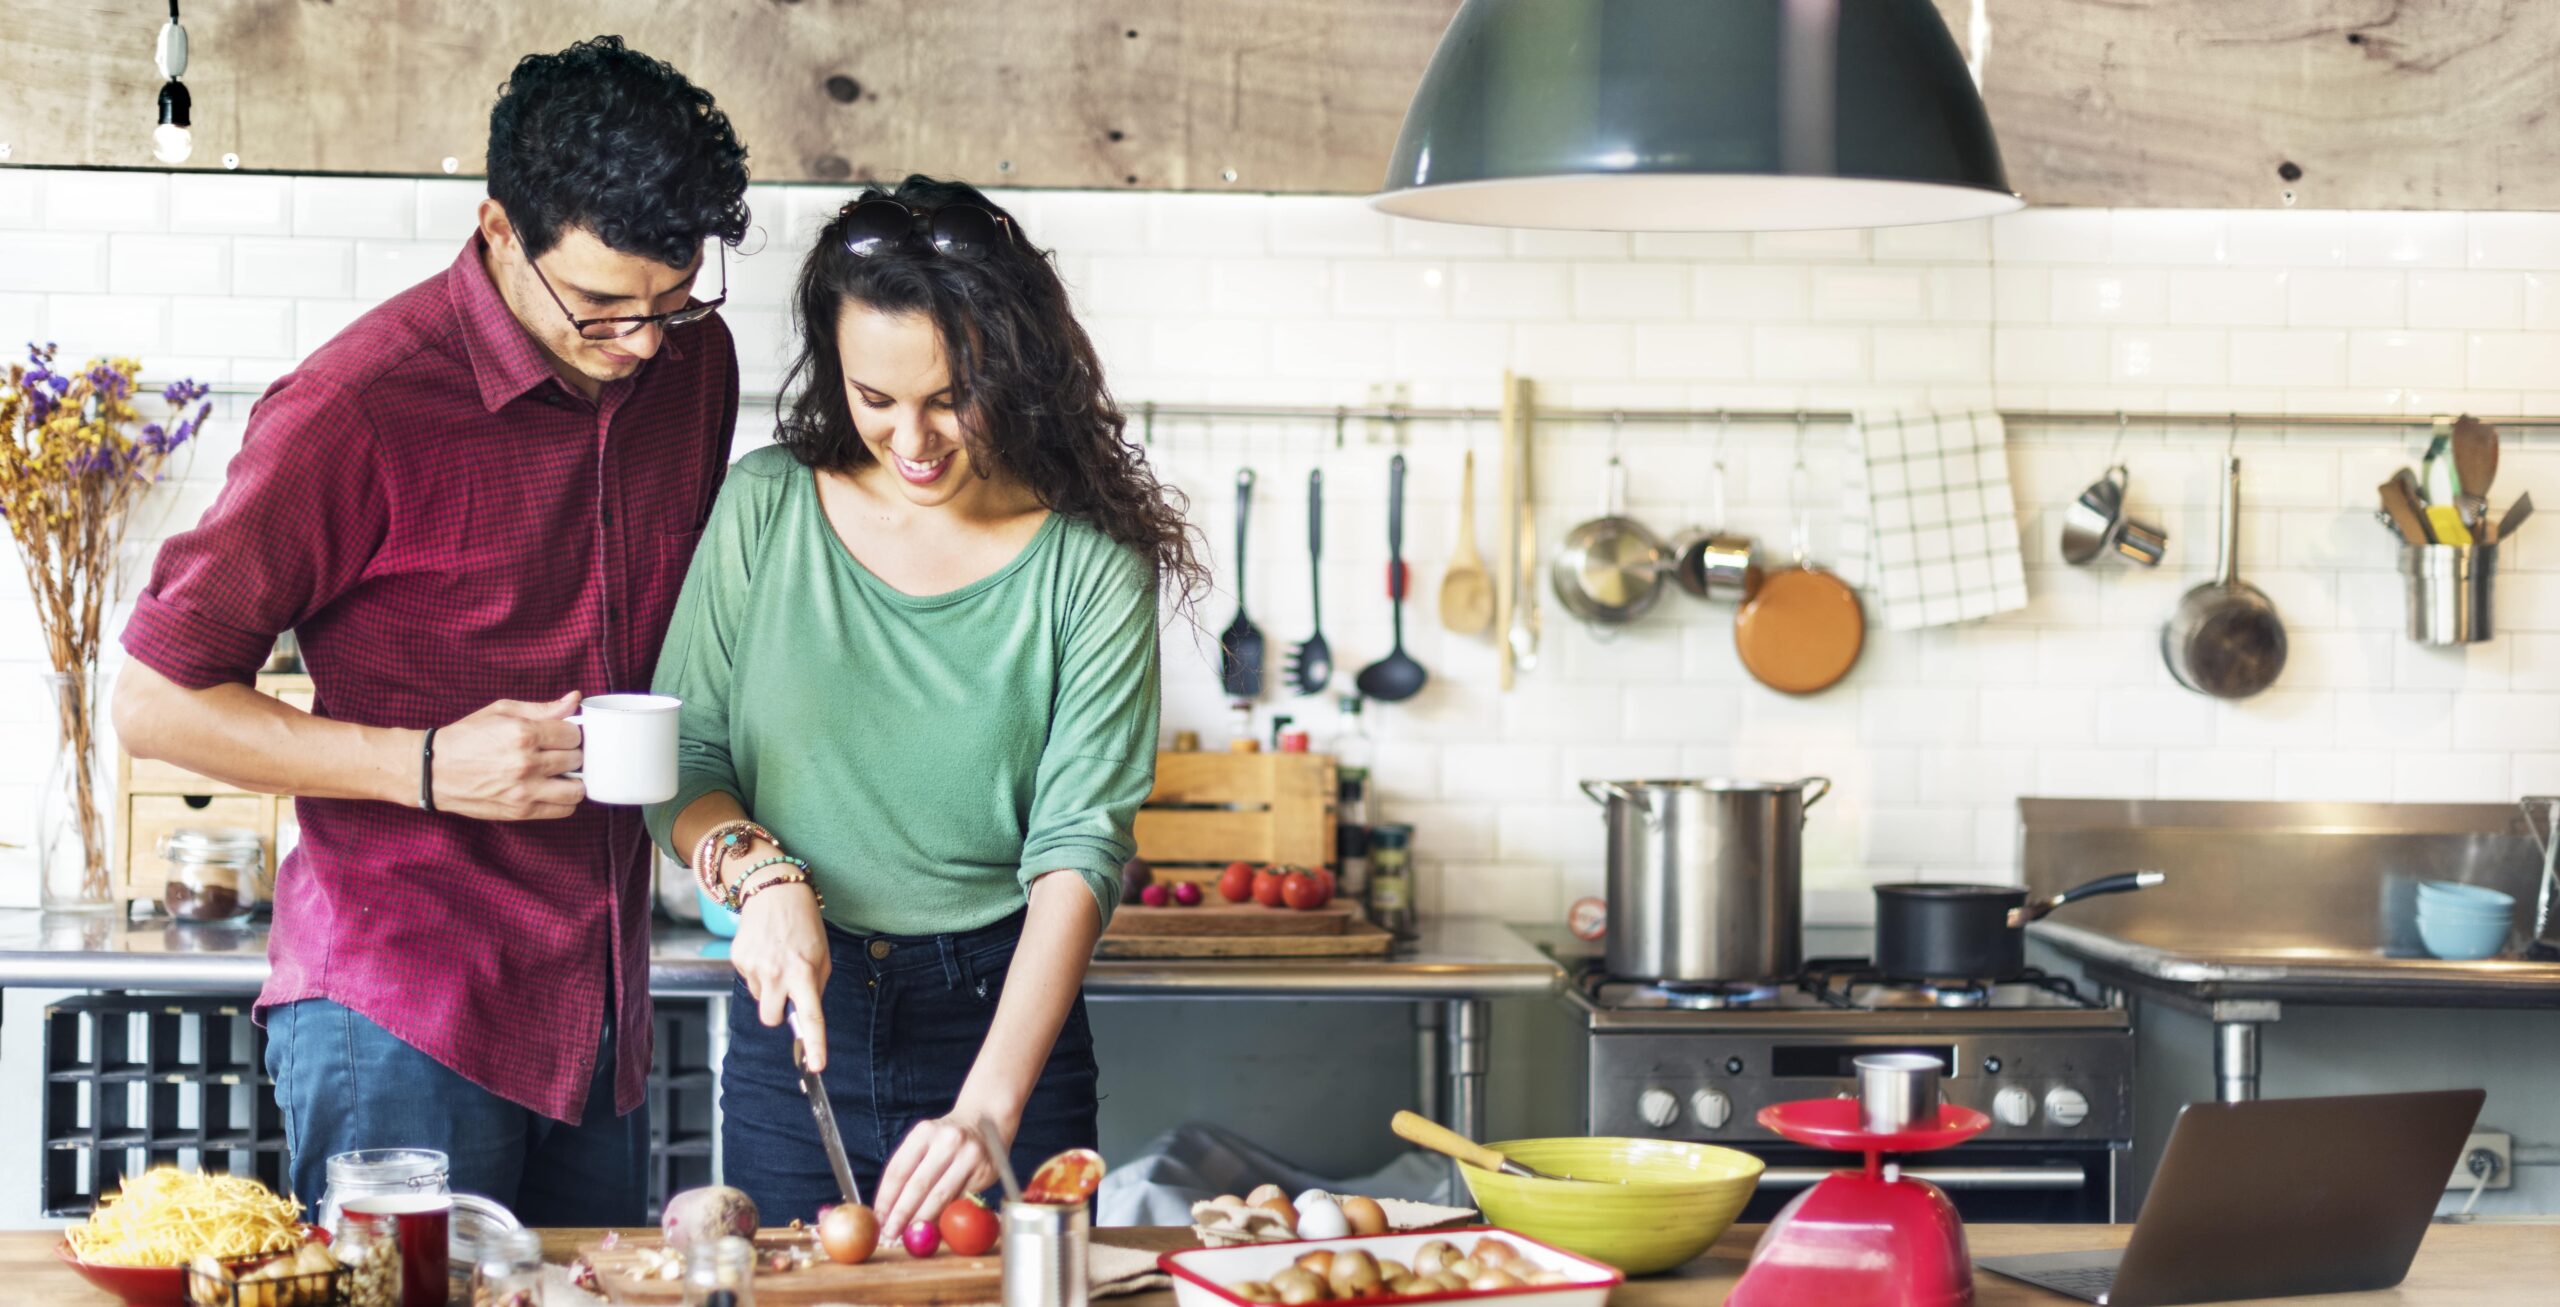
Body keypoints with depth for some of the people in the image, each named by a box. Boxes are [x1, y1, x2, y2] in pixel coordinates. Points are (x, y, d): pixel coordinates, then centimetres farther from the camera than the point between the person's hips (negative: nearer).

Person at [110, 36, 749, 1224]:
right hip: (401, 1015, -6)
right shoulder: (358, 409, -14)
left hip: (599, 1018, 6)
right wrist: (424, 766, -20)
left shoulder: (693, 363, 6)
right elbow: (156, 702, -10)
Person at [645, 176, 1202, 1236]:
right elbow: (679, 757, 3)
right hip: (791, 1020, 2)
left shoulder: (1090, 565, -9)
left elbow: (1080, 848, -15)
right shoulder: (765, 509, -2)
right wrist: (760, 873, -19)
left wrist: (989, 1107, -25)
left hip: (1005, 1012, -1)